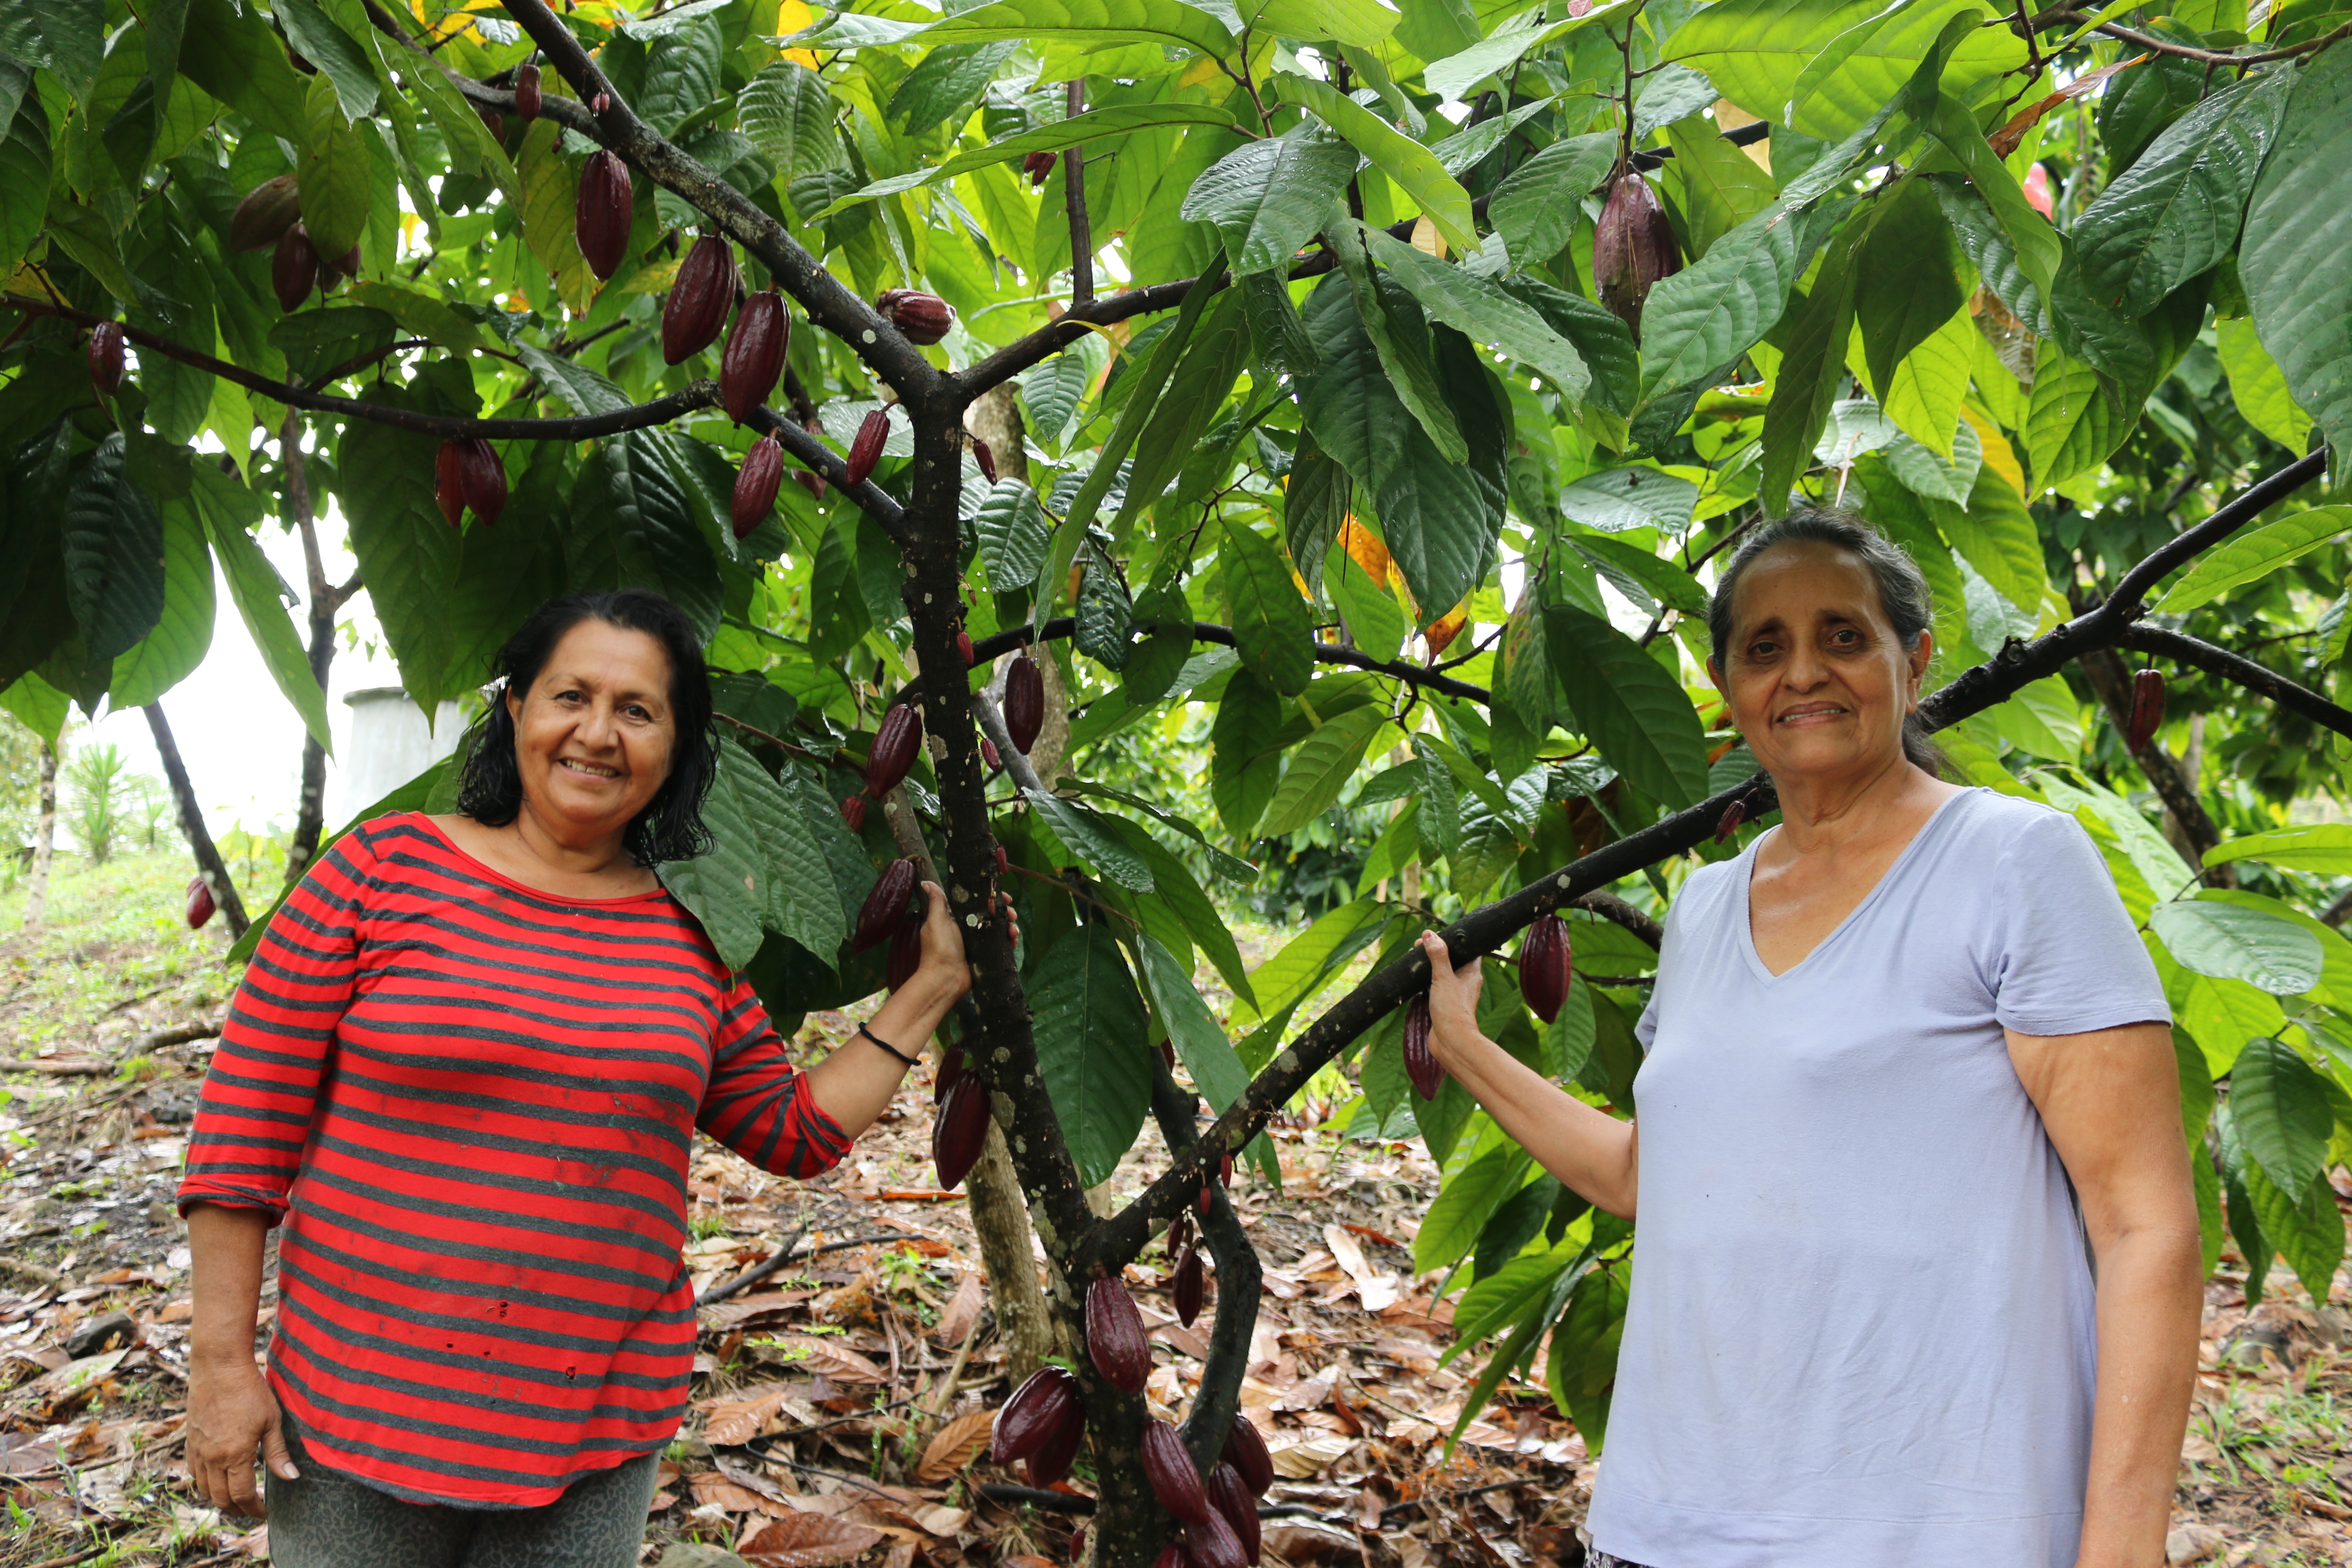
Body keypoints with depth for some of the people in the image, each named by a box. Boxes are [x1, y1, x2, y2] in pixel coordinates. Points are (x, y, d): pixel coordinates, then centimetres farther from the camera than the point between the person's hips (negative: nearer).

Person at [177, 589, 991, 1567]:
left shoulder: (693, 945, 4)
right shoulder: (382, 870, -5)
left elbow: (799, 1133, 11)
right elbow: (246, 1120, -4)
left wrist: (931, 987, 8)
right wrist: (222, 1361, -6)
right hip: (360, 1405, -2)